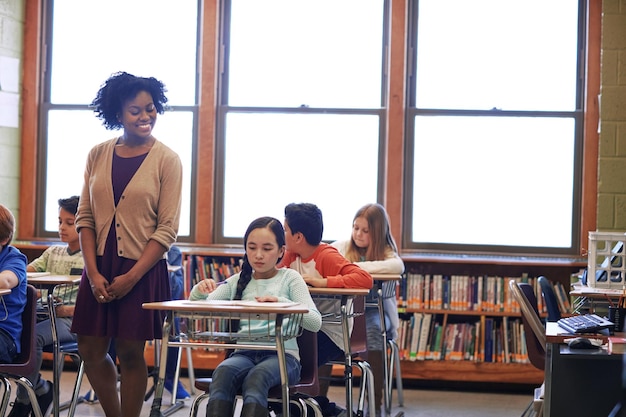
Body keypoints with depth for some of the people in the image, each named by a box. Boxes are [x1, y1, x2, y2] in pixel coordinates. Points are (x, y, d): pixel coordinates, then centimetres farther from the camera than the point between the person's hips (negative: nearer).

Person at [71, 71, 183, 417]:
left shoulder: (167, 160, -4)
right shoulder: (98, 155, 6)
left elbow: (167, 229, -7)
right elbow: (85, 217, 5)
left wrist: (131, 277, -13)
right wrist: (93, 272, -6)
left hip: (142, 270, -4)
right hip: (99, 268, 4)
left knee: (131, 354, 1)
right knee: (91, 351, 5)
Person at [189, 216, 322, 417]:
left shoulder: (289, 278, 6)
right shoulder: (238, 281, 16)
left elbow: (315, 322, -6)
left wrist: (281, 303, -23)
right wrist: (199, 291, -13)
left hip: (282, 355, -3)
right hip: (244, 354, 3)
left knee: (256, 377, -36)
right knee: (223, 372, -32)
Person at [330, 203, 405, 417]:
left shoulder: (385, 251, 1)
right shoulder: (341, 247, 8)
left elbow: (398, 266, -24)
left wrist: (356, 266, -27)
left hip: (375, 309, -2)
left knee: (372, 331, -35)